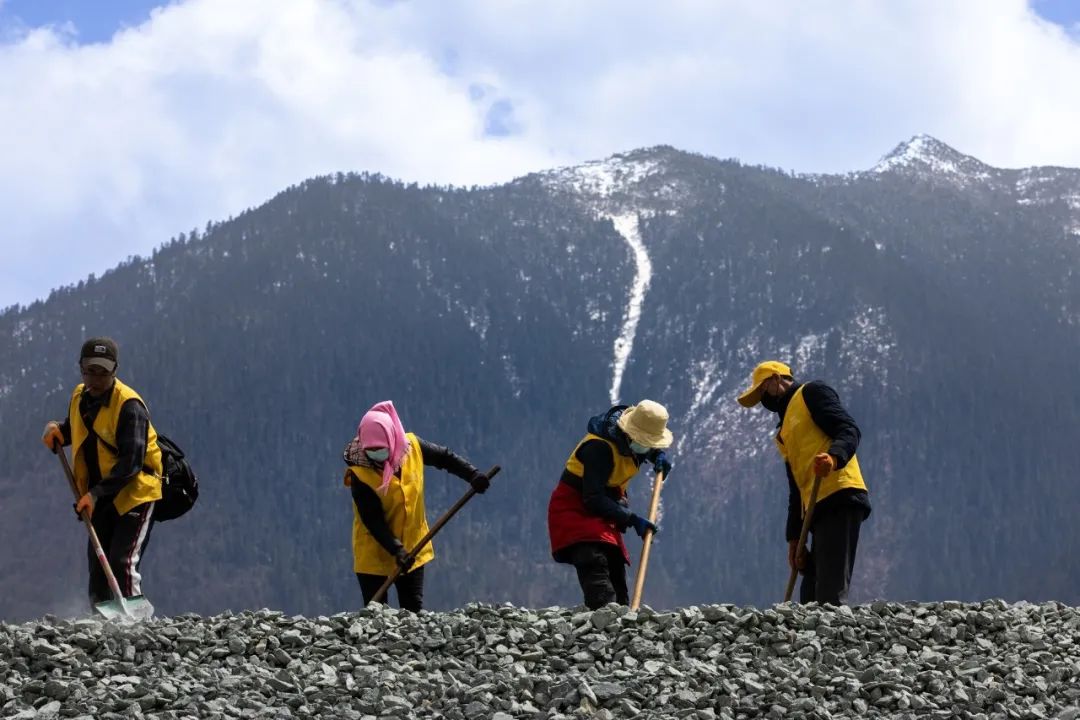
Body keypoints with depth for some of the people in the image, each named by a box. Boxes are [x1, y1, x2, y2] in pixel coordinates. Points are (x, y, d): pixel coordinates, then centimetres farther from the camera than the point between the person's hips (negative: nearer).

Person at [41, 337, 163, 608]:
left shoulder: (129, 405, -19)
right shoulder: (79, 398, 5)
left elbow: (131, 463, -25)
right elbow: (75, 431, 26)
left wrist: (96, 493, -31)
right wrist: (57, 431, 3)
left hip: (136, 491, -8)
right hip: (101, 497, 8)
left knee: (122, 562, -19)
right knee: (98, 564, 9)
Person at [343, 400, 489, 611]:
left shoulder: (412, 447, -12)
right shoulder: (360, 475, -23)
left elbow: (445, 457, 7)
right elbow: (372, 521, -23)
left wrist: (472, 475, -3)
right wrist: (396, 549, -30)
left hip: (413, 548, 4)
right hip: (375, 553, -4)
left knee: (414, 611, 8)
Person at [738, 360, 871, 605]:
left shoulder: (811, 393, 6)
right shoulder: (784, 433, 31)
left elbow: (849, 430, -9)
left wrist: (833, 458, -29)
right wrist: (794, 538, 20)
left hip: (840, 500, -9)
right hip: (818, 510, 9)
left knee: (830, 597, -19)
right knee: (812, 600, 3)